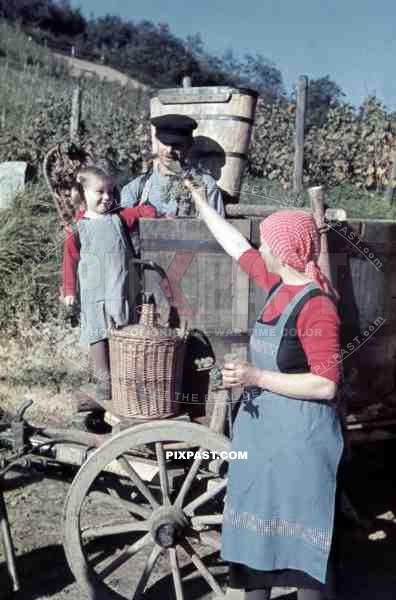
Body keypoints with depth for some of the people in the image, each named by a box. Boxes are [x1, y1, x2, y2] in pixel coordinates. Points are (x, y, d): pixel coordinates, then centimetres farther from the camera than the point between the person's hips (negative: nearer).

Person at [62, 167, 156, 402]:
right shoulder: (77, 228, 1)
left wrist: (156, 219, -9)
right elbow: (71, 260, 3)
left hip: (120, 290, 2)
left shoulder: (120, 218, 7)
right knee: (98, 335, 2)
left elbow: (146, 211, 12)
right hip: (93, 292, -2)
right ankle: (104, 380, 10)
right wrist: (69, 290, 1)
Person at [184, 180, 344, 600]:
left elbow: (326, 385, -23)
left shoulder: (316, 305, -20)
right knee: (257, 520, 19)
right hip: (261, 427, 9)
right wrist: (200, 202, 28)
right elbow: (236, 246, 18)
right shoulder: (278, 285, 3)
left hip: (299, 434, -8)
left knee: (300, 529, 4)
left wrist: (257, 377, -23)